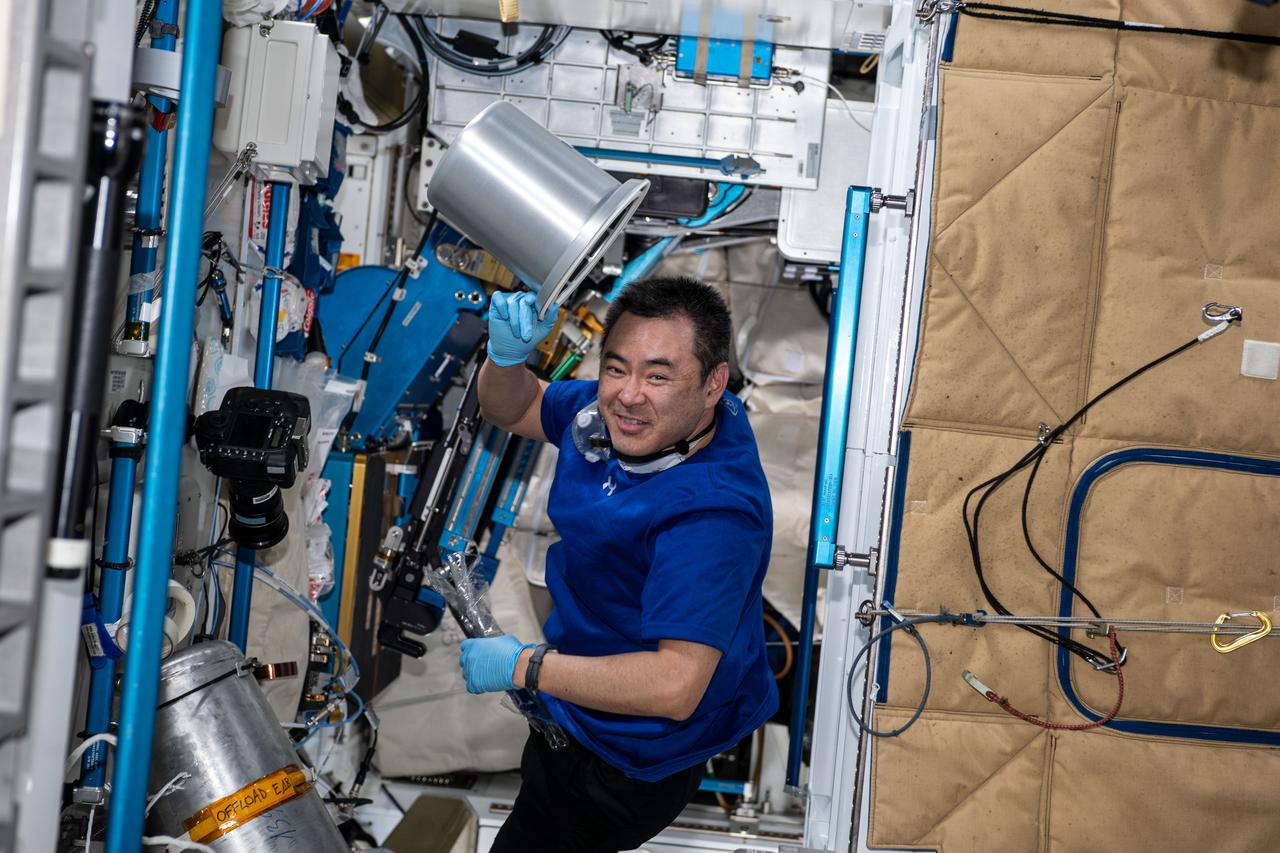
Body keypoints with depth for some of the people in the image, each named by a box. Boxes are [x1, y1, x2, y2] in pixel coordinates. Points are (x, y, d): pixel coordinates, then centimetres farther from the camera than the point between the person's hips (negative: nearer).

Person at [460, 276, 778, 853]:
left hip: (635, 757, -9)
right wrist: (506, 355, -19)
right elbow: (513, 410, 5)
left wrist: (523, 667, -34)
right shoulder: (611, 414, -14)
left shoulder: (709, 514, -40)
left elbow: (675, 686, -42)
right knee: (539, 783, 35)